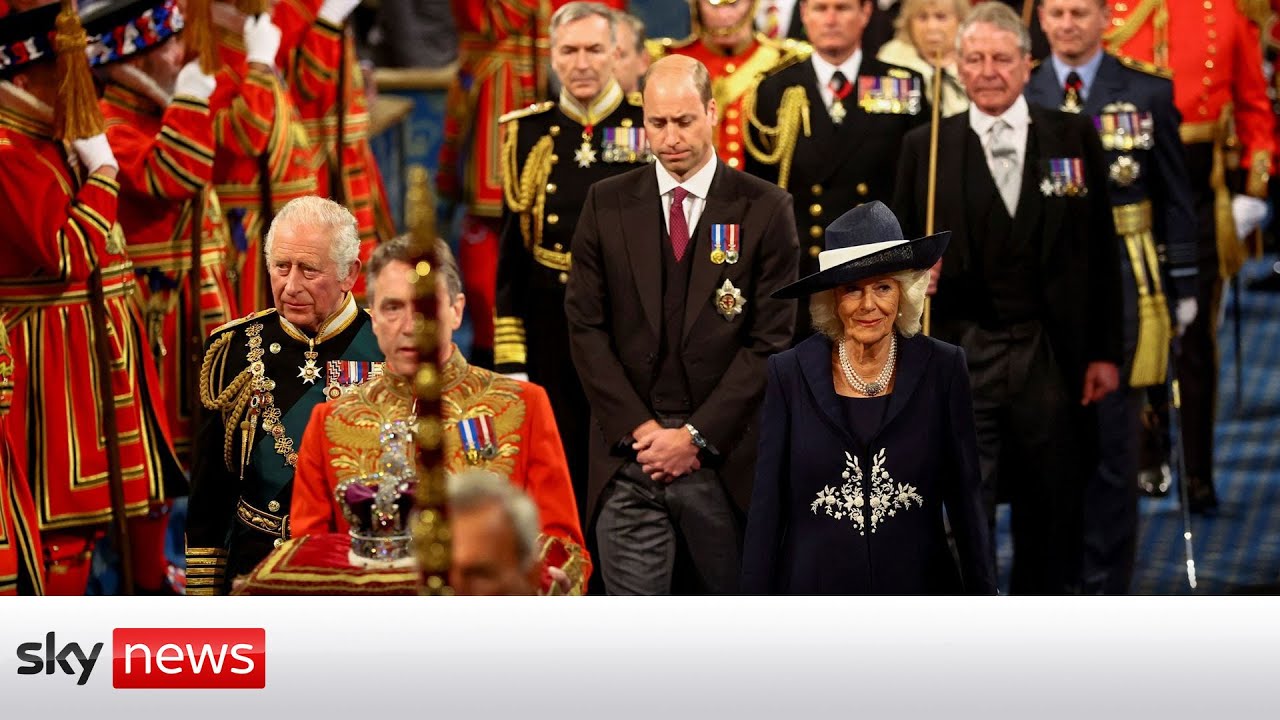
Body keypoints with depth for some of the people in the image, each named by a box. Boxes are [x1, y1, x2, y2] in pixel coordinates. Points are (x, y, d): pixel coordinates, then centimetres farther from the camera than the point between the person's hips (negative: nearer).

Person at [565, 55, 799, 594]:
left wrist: (697, 435, -9)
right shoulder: (608, 205, 8)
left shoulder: (764, 209, 1)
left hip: (723, 455, -1)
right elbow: (586, 328, 5)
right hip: (629, 455, 1)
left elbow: (770, 341, -2)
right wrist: (640, 428, -6)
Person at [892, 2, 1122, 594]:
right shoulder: (925, 146, 5)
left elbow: (1099, 251, 6)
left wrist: (1104, 351, 2)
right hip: (961, 359, -1)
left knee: (1051, 517, 9)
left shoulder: (1074, 138, 6)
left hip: (1051, 358, 1)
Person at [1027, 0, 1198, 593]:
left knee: (1112, 445, 1)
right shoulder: (1017, 97, 5)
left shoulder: (1148, 93, 3)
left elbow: (1175, 199, 5)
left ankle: (1106, 590, 8)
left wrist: (1183, 286, 2)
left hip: (1121, 290, -1)